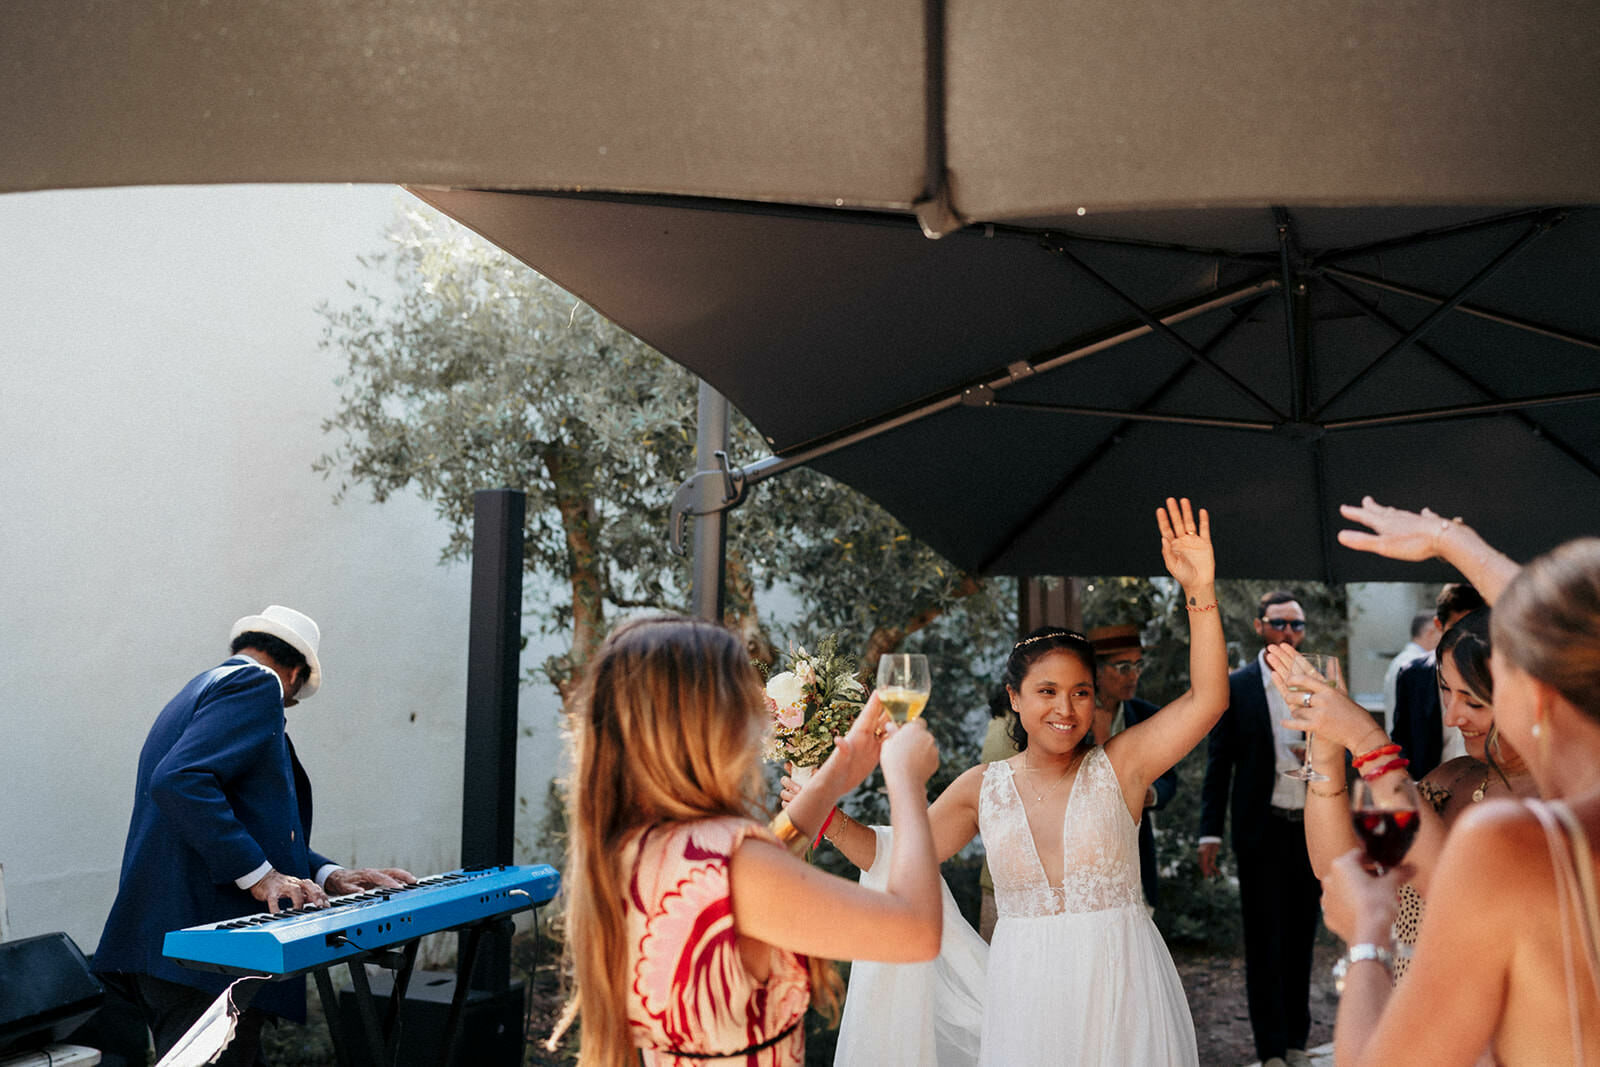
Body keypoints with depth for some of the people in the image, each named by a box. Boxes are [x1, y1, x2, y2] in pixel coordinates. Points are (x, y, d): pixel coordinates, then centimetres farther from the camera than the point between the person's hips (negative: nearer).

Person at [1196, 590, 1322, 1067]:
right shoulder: (1235, 687, -1)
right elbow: (1218, 765, -1)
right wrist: (1210, 833, -6)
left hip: (1311, 829, 3)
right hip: (1262, 830, -3)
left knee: (1301, 938, 12)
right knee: (1264, 942, 3)